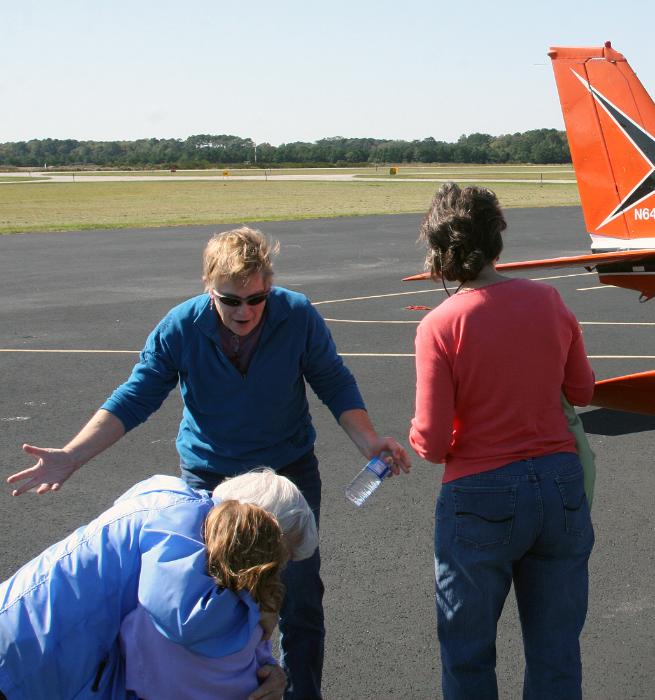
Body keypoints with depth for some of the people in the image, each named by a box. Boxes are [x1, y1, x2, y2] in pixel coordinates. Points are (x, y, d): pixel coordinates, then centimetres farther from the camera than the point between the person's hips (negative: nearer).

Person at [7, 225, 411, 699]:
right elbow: (135, 398, -13)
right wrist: (70, 457, -22)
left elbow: (335, 385, -5)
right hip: (208, 478, 1)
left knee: (299, 598, 7)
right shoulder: (181, 327, -17)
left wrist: (369, 441, -21)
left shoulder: (299, 317, -17)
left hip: (290, 471, 0)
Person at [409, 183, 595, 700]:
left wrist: (418, 434, 7)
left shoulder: (440, 326, -15)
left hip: (481, 500, -4)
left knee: (468, 657, 16)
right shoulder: (549, 301, -3)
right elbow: (583, 392, 11)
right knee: (557, 650, 17)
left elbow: (432, 444, -15)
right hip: (561, 488, 4)